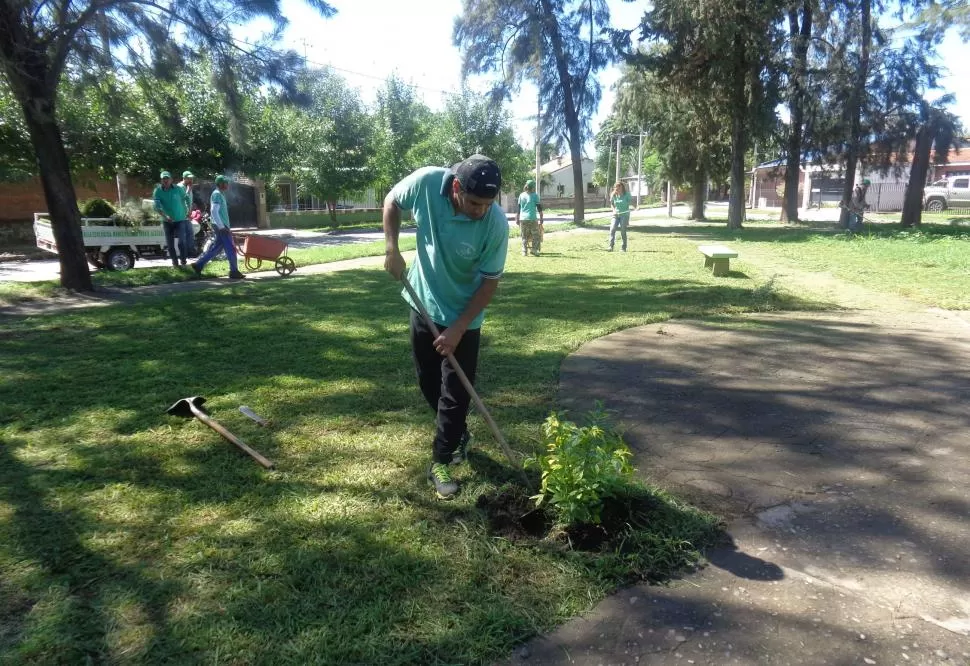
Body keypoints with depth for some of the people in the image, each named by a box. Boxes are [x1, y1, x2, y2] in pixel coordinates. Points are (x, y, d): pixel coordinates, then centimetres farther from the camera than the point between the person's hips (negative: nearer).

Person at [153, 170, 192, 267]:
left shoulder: (178, 189, -5)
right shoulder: (158, 191, -8)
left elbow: (185, 199, 12)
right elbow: (157, 206, -19)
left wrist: (187, 212, 15)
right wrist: (165, 215, -34)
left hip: (180, 220, -1)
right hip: (167, 221, 1)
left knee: (182, 241, -13)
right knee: (170, 243, 6)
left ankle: (183, 259, 7)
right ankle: (175, 261, 21)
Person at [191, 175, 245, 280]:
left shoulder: (220, 194, 19)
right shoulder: (217, 194, -12)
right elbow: (214, 211, -21)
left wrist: (225, 227, 23)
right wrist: (221, 227, -23)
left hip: (222, 225, 10)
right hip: (220, 226, -10)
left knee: (216, 248, 13)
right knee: (230, 249, -6)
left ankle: (198, 265, 16)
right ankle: (234, 272, -2)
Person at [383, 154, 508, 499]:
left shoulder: (496, 224, -27)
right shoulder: (427, 182, -23)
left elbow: (489, 282, -17)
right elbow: (392, 202, -1)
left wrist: (458, 329, -18)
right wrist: (392, 250, -13)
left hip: (463, 317, -3)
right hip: (424, 304, 3)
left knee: (456, 393, 1)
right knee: (428, 383, 16)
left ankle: (441, 461, 18)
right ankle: (456, 434, 40)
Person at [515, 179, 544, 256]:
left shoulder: (521, 195, 9)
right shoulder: (535, 195, -1)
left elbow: (518, 209, 10)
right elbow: (539, 208, -2)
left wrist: (517, 219, 15)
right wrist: (541, 218, 4)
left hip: (523, 219, 4)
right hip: (532, 218, -4)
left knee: (524, 236, 8)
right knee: (536, 235, 5)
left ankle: (524, 252, 4)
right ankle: (534, 250, -6)